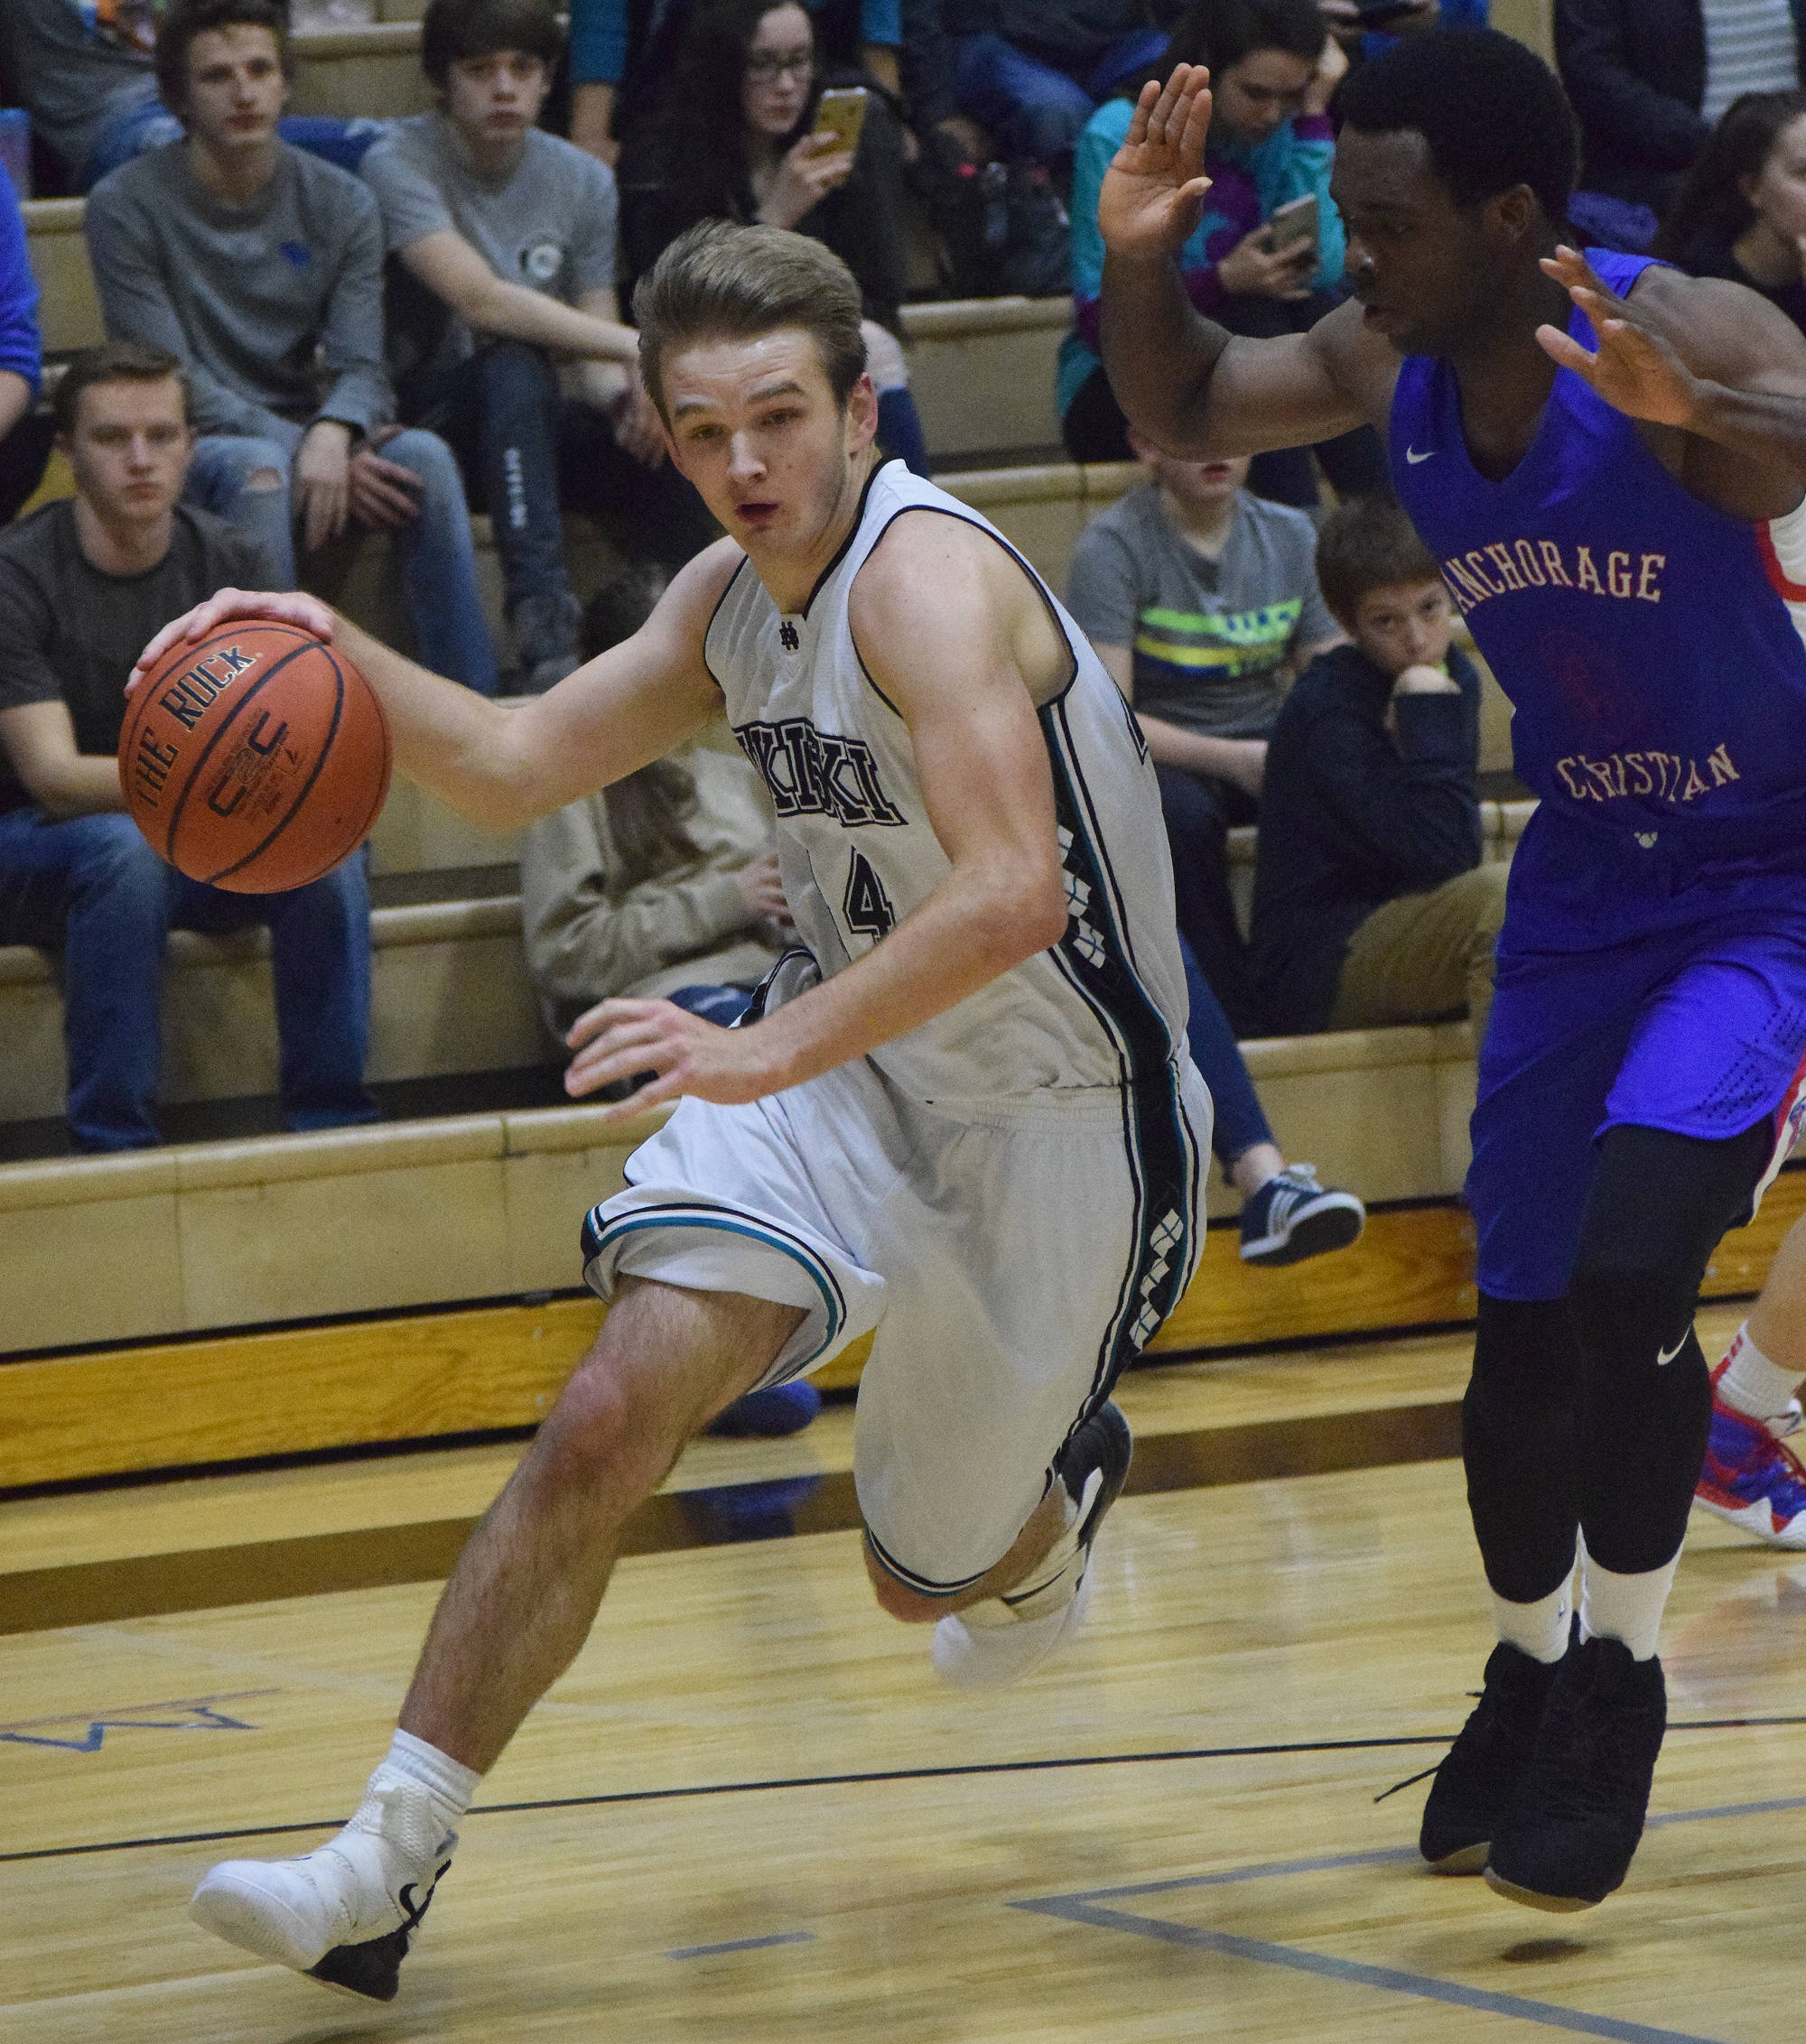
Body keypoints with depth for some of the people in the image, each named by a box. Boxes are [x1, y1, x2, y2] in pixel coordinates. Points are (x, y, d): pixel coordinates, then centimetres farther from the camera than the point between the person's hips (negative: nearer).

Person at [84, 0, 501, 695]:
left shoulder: (340, 204, 6)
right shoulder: (127, 206, -6)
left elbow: (360, 365, -2)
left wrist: (332, 434, -26)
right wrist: (299, 445, -21)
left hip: (302, 437, 4)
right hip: (188, 453, -4)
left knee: (424, 455, -27)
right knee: (255, 469, -38)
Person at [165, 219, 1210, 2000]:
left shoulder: (928, 579, -26)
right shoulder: (735, 597, 1)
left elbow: (1013, 895, -37)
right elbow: (520, 763, 12)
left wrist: (774, 1052, -45)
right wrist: (343, 657, -6)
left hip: (1057, 1111, -6)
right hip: (842, 1060, 6)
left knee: (928, 1575, 10)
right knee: (607, 1422, -15)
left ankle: (1062, 1487, 48)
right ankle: (382, 1868, -14)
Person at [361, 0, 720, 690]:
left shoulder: (582, 181, 7)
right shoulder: (400, 163, -11)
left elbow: (592, 358, 2)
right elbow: (480, 298, -26)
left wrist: (624, 395, -23)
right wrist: (636, 349, -32)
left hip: (537, 427, 5)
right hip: (428, 419, -4)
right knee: (512, 368, -38)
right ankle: (543, 618, -44)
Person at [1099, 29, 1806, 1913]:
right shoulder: (1392, 367, -6)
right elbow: (1185, 414, 10)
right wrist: (1138, 266, -10)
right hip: (1584, 887, 6)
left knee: (1627, 1265, -24)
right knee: (1519, 1329, 10)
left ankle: (1618, 1679, -6)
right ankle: (1524, 1674, 34)